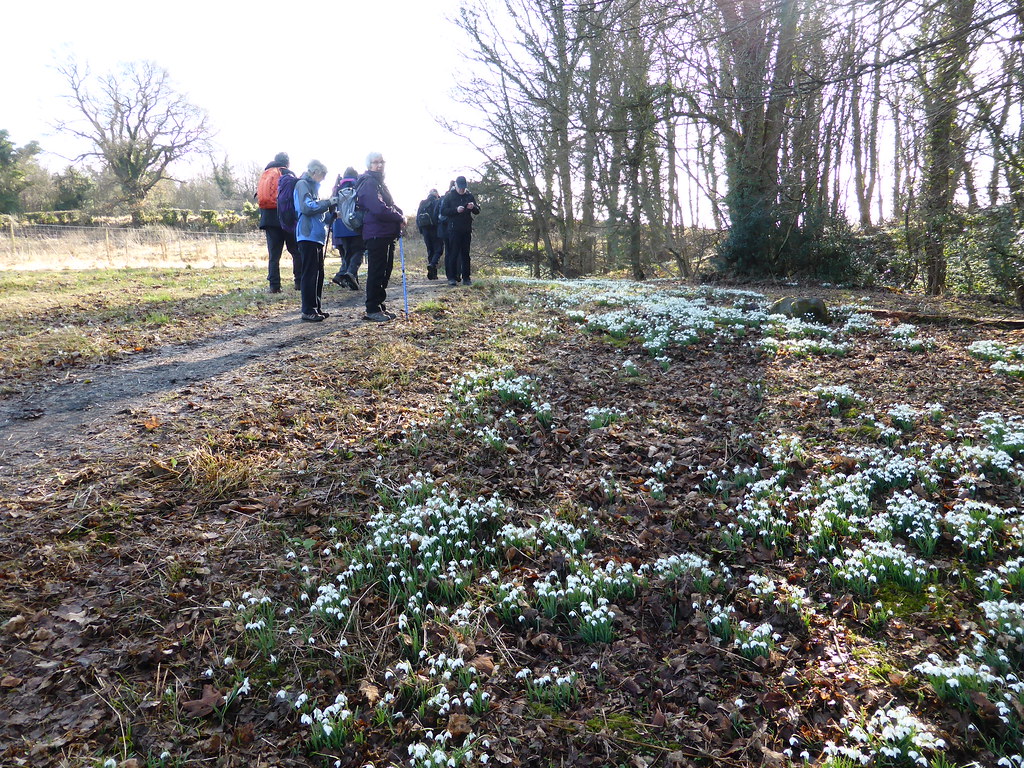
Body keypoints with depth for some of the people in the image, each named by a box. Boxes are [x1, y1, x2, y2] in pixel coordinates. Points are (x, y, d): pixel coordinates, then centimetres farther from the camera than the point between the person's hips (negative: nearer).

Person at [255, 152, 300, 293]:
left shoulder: (264, 175, 17)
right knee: (297, 252, 4)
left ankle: (274, 285, -1)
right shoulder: (288, 174, 0)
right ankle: (299, 281, 0)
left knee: (273, 254, 4)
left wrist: (264, 220, 19)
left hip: (269, 219, 5)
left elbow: (259, 197, 16)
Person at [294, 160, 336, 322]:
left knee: (318, 273, 10)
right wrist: (328, 202, -12)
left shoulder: (312, 186, 24)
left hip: (317, 236, 10)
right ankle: (308, 311, -8)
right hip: (308, 235, -10)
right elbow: (307, 207, -19)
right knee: (310, 273, -10)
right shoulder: (303, 184, -4)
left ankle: (316, 308, 16)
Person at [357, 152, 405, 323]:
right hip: (376, 234, -10)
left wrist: (399, 214, 2)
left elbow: (390, 205, 25)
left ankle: (380, 306, 21)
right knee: (376, 272, -7)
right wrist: (400, 218, -12)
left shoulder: (380, 183, 22)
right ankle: (372, 310, -1)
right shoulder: (368, 183, -12)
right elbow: (379, 209, -23)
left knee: (384, 272, 14)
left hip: (387, 235, 10)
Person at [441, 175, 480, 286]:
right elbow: (443, 210, -5)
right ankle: (452, 277, -1)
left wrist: (473, 207, -12)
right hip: (454, 229, -3)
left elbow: (478, 211, 11)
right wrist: (456, 210, -18)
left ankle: (466, 278, 10)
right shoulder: (450, 196, 2)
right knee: (453, 253, -4)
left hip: (467, 230, 3)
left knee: (465, 254, 6)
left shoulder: (469, 196, 10)